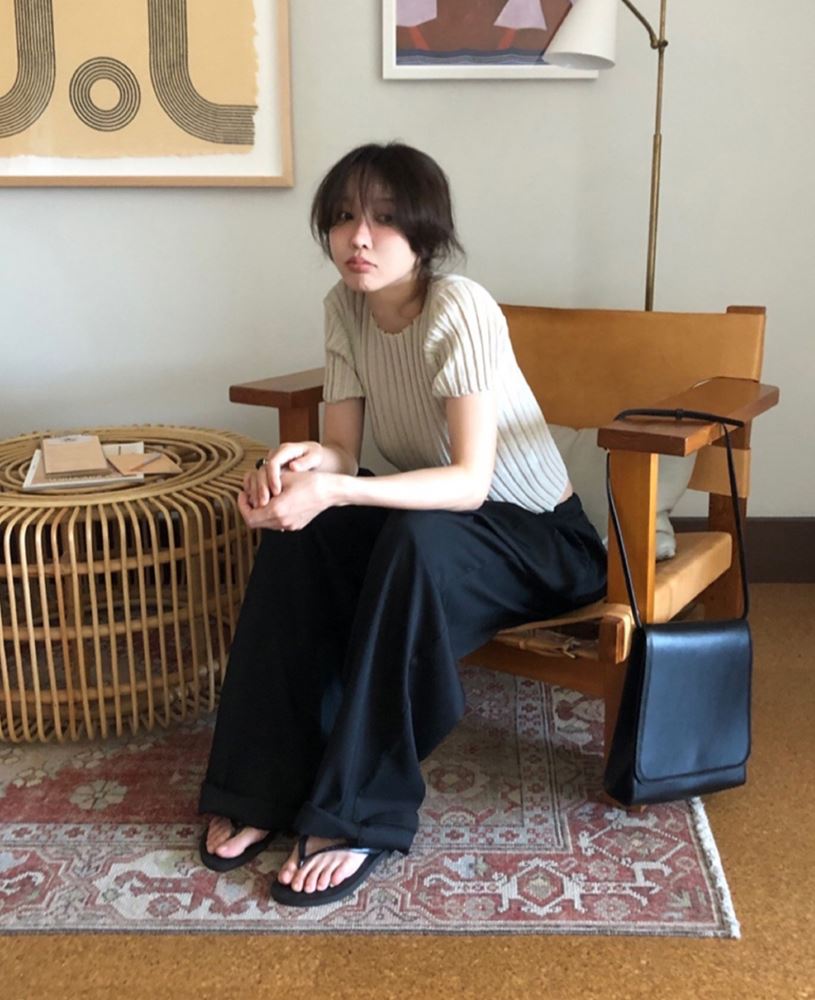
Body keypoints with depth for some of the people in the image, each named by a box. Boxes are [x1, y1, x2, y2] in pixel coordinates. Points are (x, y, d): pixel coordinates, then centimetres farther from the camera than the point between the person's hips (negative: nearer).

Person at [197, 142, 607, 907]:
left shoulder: (461, 311, -25)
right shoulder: (346, 306, -6)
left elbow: (470, 481, -32)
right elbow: (342, 451, -6)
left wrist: (332, 490, -43)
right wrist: (303, 460, -31)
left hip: (538, 537, -5)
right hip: (435, 515, 6)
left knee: (416, 539, -37)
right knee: (294, 530, -21)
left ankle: (360, 815, -26)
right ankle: (262, 787, -13)